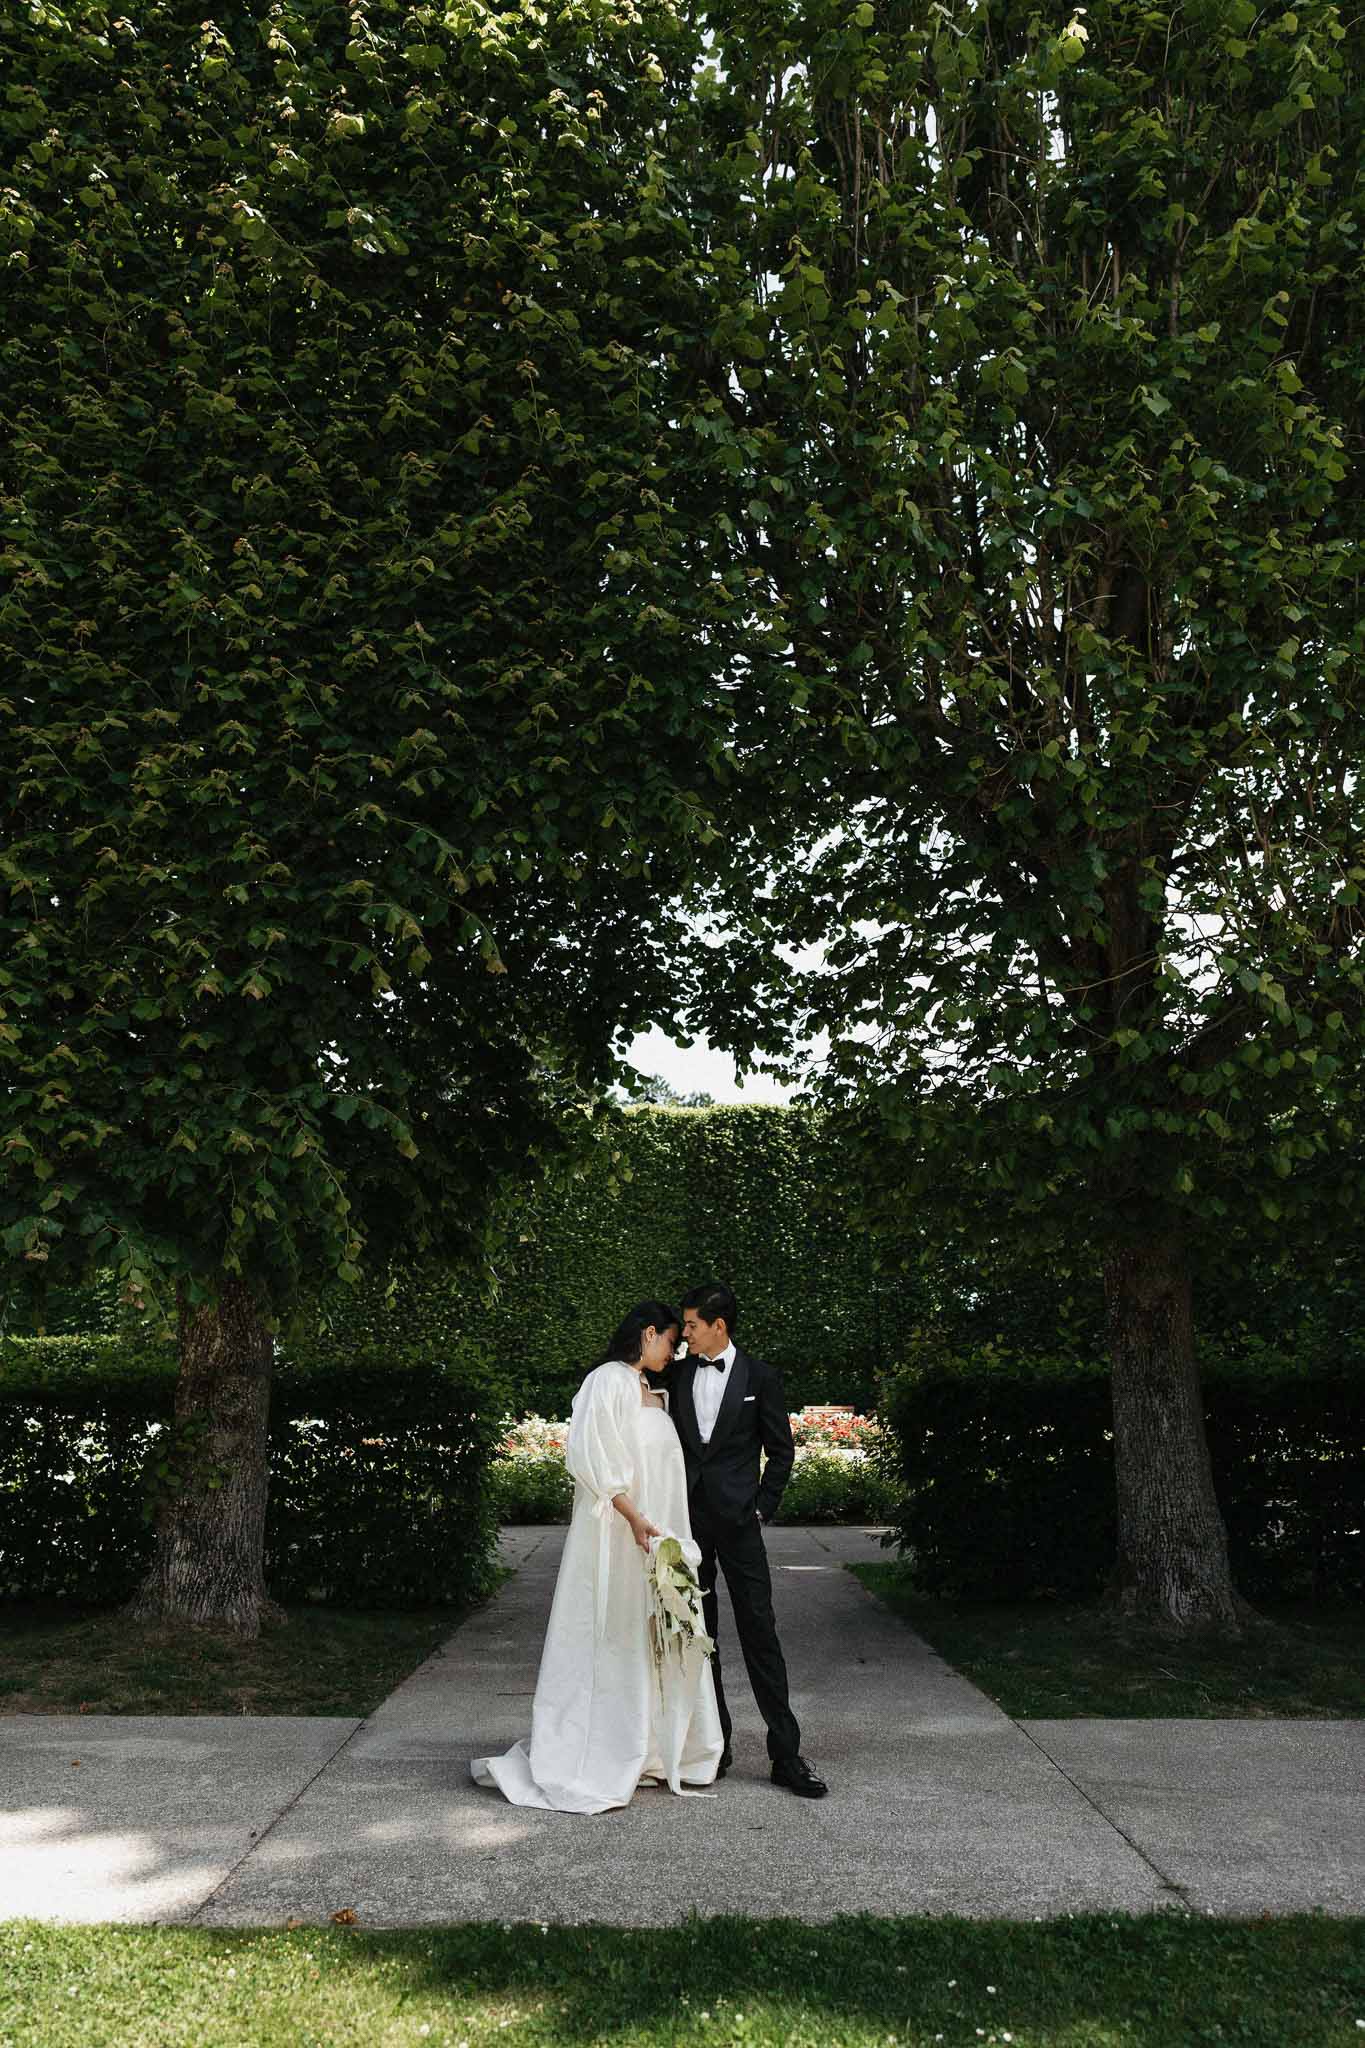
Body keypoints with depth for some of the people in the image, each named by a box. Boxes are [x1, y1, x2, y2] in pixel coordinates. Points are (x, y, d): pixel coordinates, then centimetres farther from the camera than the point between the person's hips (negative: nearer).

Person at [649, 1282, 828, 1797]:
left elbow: (782, 1451, 2)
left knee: (759, 1632, -4)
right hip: (686, 1520, 3)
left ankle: (786, 1754, 2)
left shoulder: (760, 1377, -1)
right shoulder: (676, 1374, 7)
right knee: (696, 1634, 8)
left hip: (736, 1520, -3)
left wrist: (761, 1508, -3)